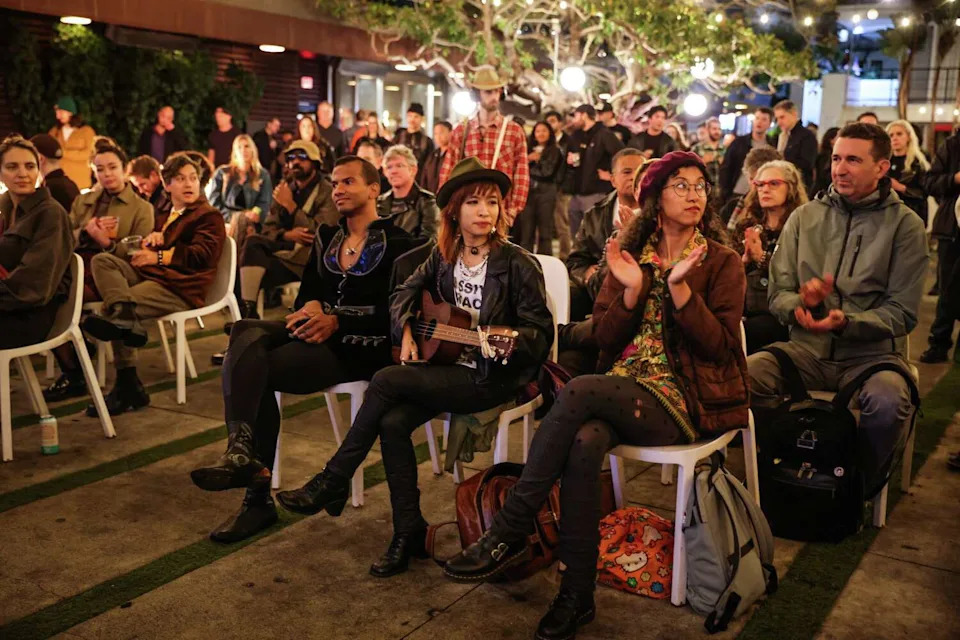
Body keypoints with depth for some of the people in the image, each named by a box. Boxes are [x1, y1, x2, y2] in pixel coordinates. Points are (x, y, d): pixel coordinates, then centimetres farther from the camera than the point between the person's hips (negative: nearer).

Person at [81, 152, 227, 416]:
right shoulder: (166, 214, 30)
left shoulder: (210, 217, 7)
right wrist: (154, 236, 4)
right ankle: (124, 315, -39)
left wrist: (159, 256, -13)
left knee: (109, 309, -26)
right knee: (102, 260, -17)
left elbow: (202, 255, -9)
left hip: (180, 287, -8)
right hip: (150, 274, 8)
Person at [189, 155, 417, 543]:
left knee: (252, 368, -26)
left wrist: (336, 321, -19)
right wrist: (311, 306, -9)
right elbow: (306, 293, 15)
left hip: (361, 347, -6)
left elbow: (392, 313, -10)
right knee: (247, 333, -26)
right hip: (318, 332, 6)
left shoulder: (395, 243, 0)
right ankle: (242, 452, -35)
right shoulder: (325, 238, 20)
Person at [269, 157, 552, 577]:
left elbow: (541, 332, -10)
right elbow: (403, 294, 18)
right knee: (392, 421, -23)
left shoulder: (518, 265, -10)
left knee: (386, 381, -23)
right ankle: (409, 533, -9)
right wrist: (406, 333, -1)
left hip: (493, 377, -5)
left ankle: (333, 483, -6)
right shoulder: (444, 256, 6)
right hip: (446, 367, 6)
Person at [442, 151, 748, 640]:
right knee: (584, 442, -33)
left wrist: (678, 287, -17)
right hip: (624, 393, 3)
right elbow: (604, 338, 7)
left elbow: (719, 347, -7)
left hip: (685, 402, -3)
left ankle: (508, 532, -23)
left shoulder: (722, 263, 4)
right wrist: (633, 291, -10)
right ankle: (577, 595, -22)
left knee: (578, 391, -32)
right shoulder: (631, 255, 14)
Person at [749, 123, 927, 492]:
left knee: (889, 401, -35)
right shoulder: (805, 217, 8)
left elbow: (902, 313, -3)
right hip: (807, 349, 2)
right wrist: (800, 305, -17)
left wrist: (846, 322, -21)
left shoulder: (905, 225, 0)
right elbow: (778, 294, 7)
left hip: (872, 354, -2)